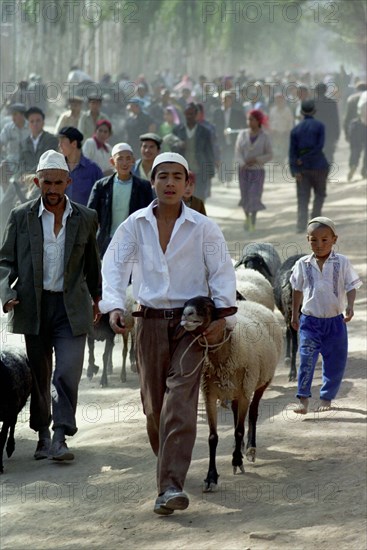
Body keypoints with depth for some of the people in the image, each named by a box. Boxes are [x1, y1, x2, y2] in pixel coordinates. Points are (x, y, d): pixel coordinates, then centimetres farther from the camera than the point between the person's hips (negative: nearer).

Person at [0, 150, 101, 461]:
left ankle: (61, 437, -8)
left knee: (68, 374, -12)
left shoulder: (86, 219, 4)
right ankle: (43, 435, 21)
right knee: (38, 377, 8)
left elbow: (92, 263, 17)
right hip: (32, 306, 1)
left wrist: (96, 298, 26)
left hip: (72, 307, -1)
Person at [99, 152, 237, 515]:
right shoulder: (135, 225, 3)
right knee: (153, 401, 8)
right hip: (149, 320, 2)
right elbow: (114, 265, -3)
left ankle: (171, 486, -20)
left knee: (180, 402, -13)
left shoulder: (202, 228, -1)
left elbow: (222, 272, -1)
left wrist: (223, 316, -12)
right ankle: (168, 464, 32)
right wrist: (114, 306, -19)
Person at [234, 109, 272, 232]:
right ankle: (247, 217, 31)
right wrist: (242, 163, -20)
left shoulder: (265, 137, -4)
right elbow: (238, 152, -2)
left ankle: (253, 222, -5)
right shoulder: (242, 134, 2)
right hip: (244, 170, 2)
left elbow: (269, 155, -2)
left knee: (254, 197, -12)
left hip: (257, 170, -2)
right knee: (245, 197, 7)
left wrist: (256, 160, -17)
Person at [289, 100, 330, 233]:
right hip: (318, 165, -2)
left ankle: (301, 226, -8)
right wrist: (304, 159, -8)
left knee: (303, 197, 3)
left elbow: (292, 151, -3)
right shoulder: (319, 126, -3)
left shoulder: (296, 129, 4)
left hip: (302, 167, 2)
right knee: (320, 193, 17)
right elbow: (320, 146, -13)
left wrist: (295, 171, -7)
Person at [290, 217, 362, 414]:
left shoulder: (342, 263, -4)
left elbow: (351, 287, -2)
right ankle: (303, 398, -11)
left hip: (335, 321, 1)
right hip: (310, 320, -1)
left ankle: (326, 398, 20)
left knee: (335, 361, 7)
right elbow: (298, 290, 10)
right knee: (306, 359, -12)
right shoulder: (303, 264, 0)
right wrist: (294, 315, 14)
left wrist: (350, 307, -19)